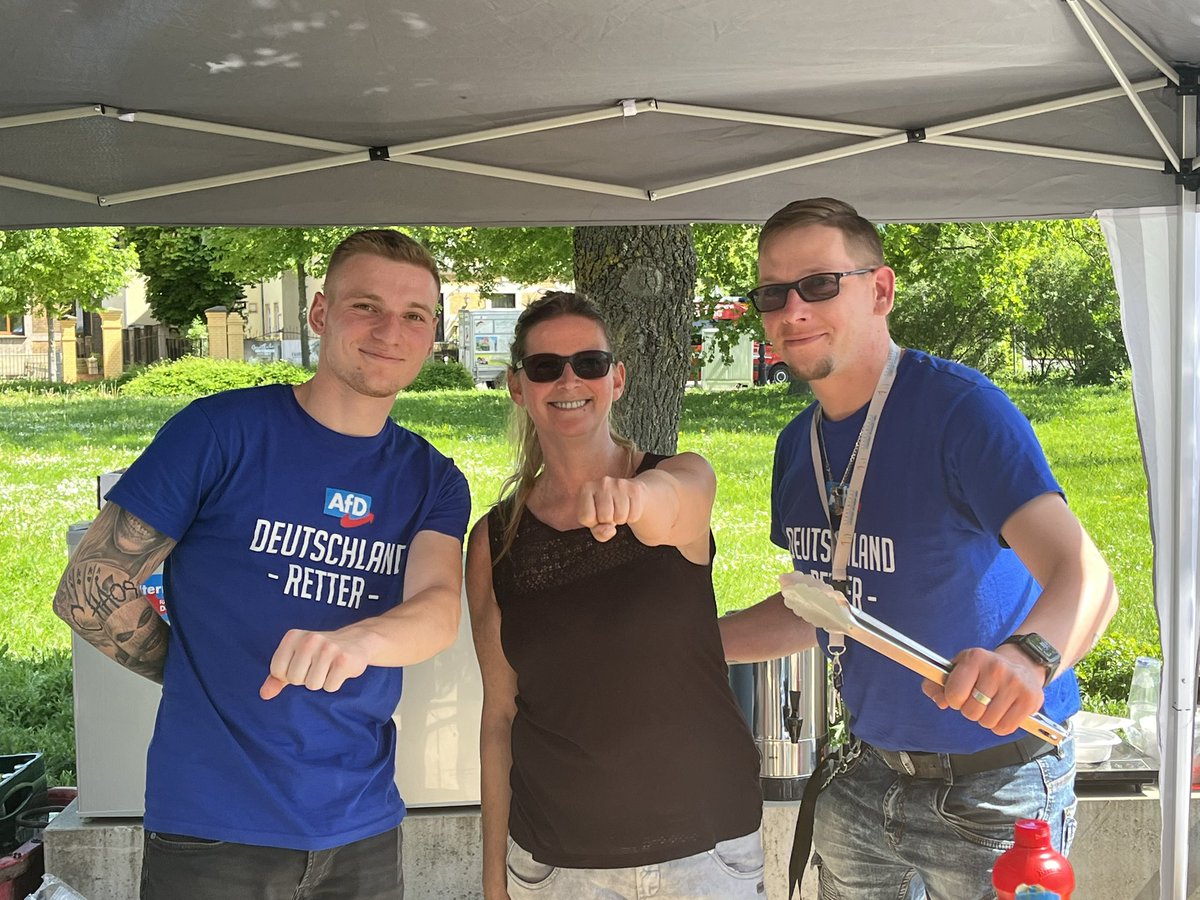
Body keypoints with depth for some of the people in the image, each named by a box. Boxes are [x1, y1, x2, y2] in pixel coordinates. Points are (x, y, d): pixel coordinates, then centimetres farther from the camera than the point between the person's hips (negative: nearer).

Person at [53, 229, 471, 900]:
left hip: (362, 827, 4)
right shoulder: (221, 431, -8)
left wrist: (355, 641, -35)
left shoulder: (434, 482, 4)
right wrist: (215, 678, 0)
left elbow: (440, 608, -14)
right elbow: (90, 592, -5)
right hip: (213, 826, -4)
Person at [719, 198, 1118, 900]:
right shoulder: (798, 445, 2)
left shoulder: (961, 407, -21)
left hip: (994, 789, -6)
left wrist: (1028, 654, -53)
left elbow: (1085, 576, -32)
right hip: (868, 777, 6)